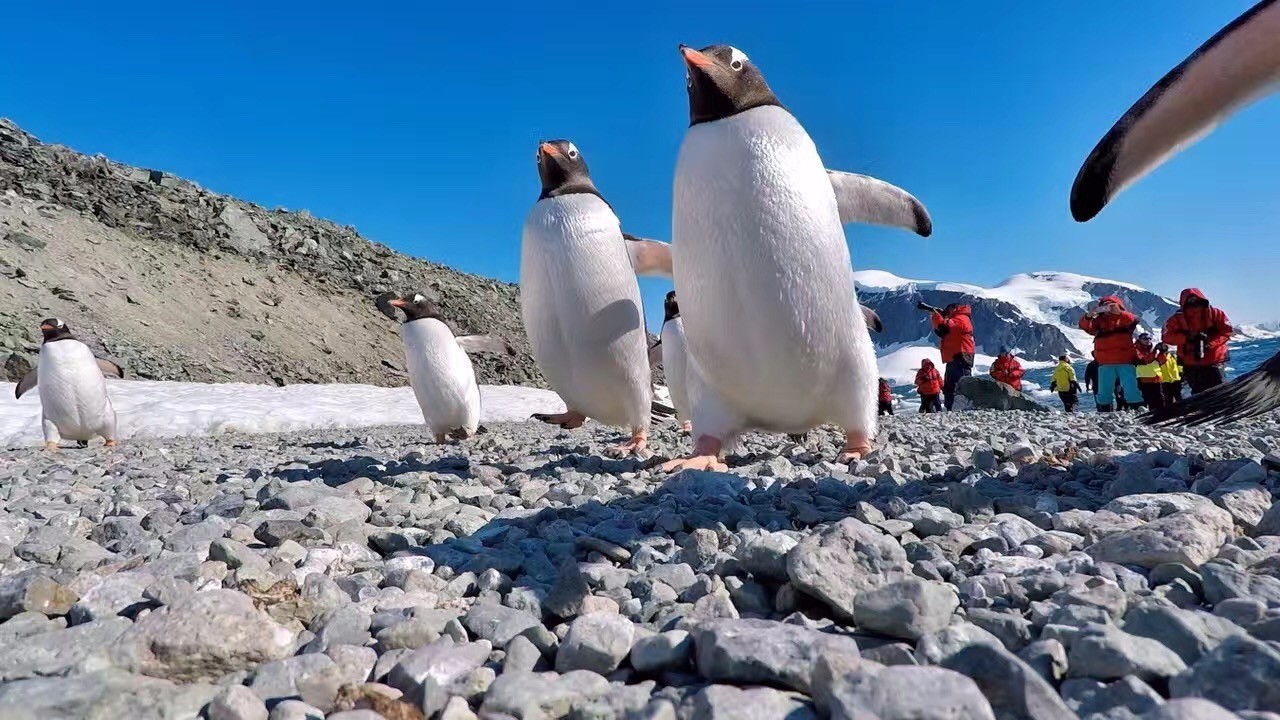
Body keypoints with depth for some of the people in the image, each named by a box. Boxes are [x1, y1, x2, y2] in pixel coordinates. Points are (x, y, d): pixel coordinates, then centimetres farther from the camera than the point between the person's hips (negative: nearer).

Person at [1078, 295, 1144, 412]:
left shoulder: (1124, 318, 9)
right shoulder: (1098, 321, 13)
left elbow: (1134, 320, -13)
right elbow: (1085, 325, -5)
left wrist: (1119, 312, -31)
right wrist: (1089, 316, -27)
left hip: (1125, 361, -2)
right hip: (1105, 363, 2)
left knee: (1131, 389, -5)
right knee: (1104, 392, 4)